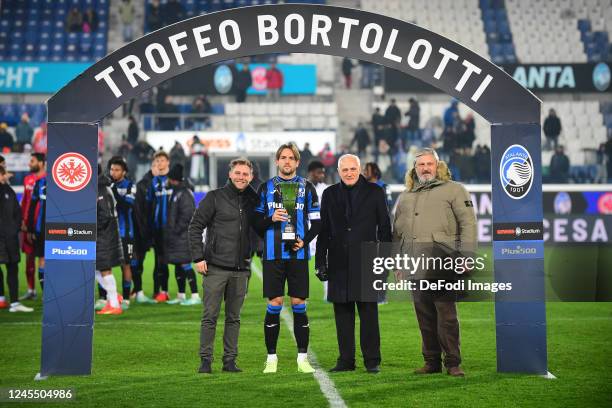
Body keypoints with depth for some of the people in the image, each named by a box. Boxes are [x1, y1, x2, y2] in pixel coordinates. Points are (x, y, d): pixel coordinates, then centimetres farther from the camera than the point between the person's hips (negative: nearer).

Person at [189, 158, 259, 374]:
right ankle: (205, 360, 5)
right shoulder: (215, 197, -1)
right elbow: (195, 226, -2)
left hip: (241, 269, 4)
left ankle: (230, 360, 14)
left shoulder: (253, 201, 10)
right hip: (216, 267, -4)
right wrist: (198, 257, -9)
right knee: (210, 316, -2)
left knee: (234, 317, 8)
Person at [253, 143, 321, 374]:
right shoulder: (266, 187, 9)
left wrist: (305, 241, -6)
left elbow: (316, 222, 9)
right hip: (273, 254, 0)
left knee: (299, 304, 1)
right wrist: (270, 219, -11)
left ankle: (303, 357, 8)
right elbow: (256, 222, 8)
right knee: (274, 304, -1)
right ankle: (271, 357, 7)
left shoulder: (306, 188, 9)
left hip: (298, 254, 0)